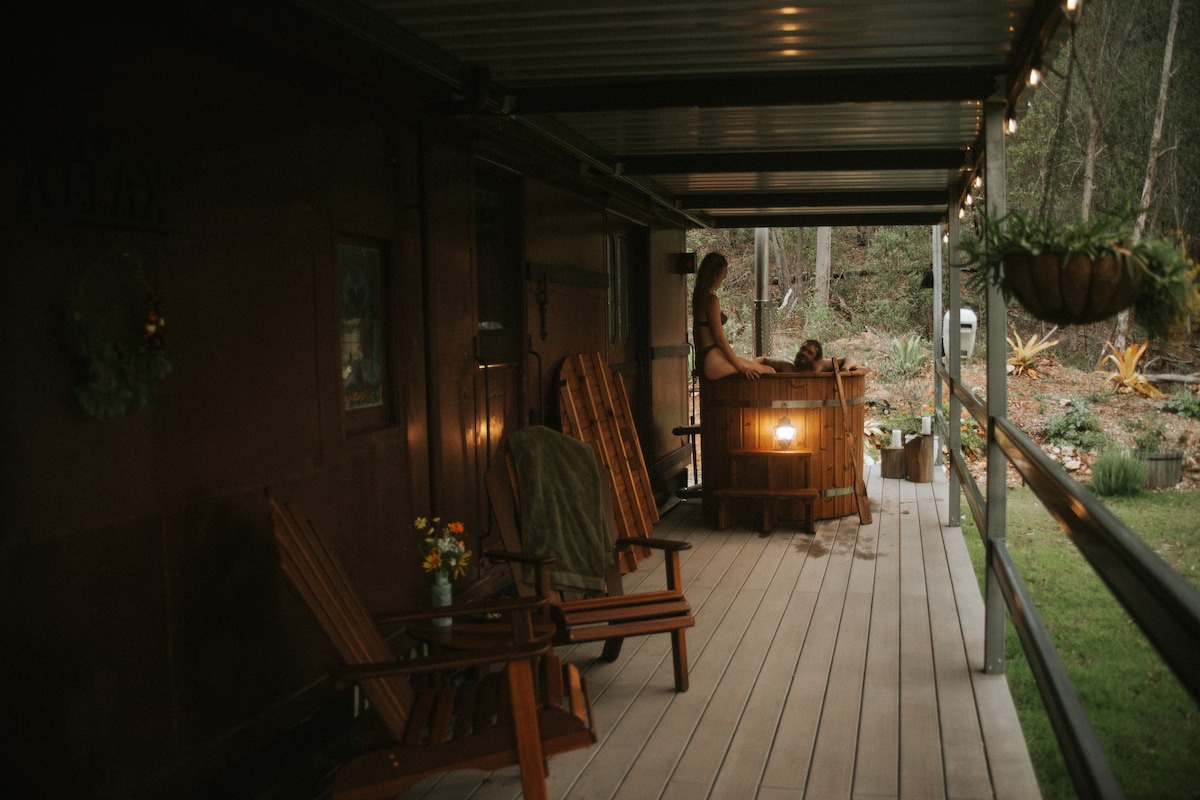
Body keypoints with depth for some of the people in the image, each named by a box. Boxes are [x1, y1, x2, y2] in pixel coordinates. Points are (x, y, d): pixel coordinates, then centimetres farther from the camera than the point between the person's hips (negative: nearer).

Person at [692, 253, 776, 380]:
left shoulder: (700, 297, 14)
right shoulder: (712, 300, -15)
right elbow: (720, 339, -17)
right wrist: (740, 366, -11)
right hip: (713, 361, -10)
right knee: (768, 371, -7)